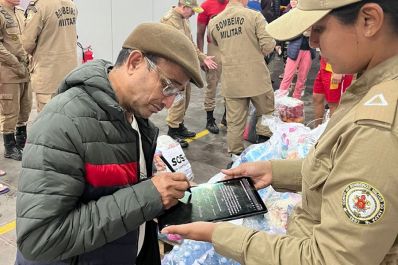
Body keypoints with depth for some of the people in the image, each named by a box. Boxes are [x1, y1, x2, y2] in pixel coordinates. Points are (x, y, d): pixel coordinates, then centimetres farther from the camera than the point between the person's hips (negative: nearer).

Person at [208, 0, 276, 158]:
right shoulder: (254, 16, -9)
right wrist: (257, 53, 8)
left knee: (234, 122, 10)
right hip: (256, 78, -3)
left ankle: (235, 156, 16)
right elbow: (268, 46, -12)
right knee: (266, 114, 17)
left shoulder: (213, 22, 4)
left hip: (230, 81, 3)